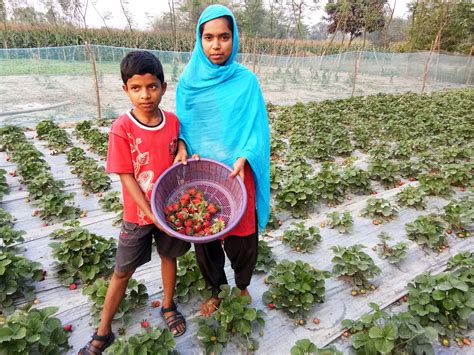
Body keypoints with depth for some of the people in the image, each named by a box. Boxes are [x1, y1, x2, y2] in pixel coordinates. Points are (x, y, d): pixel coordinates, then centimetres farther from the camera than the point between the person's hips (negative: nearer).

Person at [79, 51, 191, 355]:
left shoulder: (174, 122, -7)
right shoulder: (122, 129, -18)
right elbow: (127, 179, -16)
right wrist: (153, 215, -18)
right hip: (138, 214, -3)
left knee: (169, 257, 21)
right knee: (123, 272, 11)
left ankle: (168, 306, 47)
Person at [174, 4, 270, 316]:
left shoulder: (246, 80, -4)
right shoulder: (189, 81, 1)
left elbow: (255, 127, -6)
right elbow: (182, 124, 8)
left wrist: (242, 159, -22)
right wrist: (182, 147, -12)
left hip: (236, 173, -2)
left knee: (241, 237, 9)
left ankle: (242, 286, 40)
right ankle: (216, 290, 38)